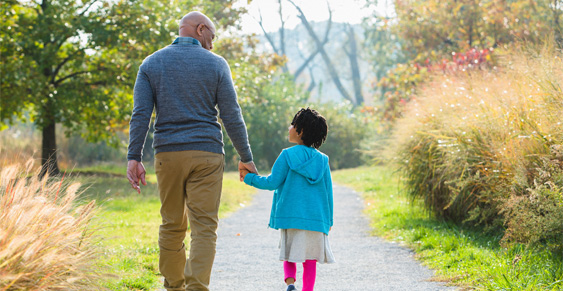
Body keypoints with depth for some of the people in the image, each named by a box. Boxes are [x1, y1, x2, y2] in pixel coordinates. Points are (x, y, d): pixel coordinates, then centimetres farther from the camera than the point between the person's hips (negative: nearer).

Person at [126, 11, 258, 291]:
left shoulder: (151, 63, 7)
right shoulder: (215, 64, 1)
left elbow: (140, 115, -2)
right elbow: (231, 116, -1)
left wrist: (134, 158, -3)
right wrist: (246, 158, 6)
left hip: (167, 154, 3)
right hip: (206, 153, -2)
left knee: (172, 225, 12)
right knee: (204, 226, -3)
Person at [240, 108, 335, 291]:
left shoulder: (287, 155, -5)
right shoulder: (322, 160, 6)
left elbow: (272, 183, -4)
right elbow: (328, 192, 8)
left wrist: (249, 177, 10)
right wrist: (328, 221, 16)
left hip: (291, 217, -2)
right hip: (317, 219, 2)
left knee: (290, 257, 9)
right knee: (310, 261, 7)